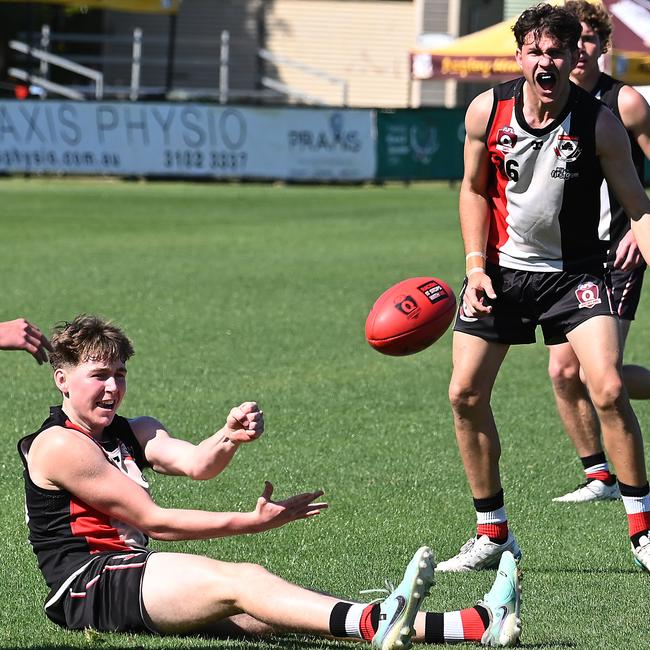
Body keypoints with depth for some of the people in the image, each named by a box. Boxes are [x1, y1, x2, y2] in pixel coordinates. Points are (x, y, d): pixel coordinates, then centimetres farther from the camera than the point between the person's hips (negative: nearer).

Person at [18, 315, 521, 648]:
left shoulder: (131, 433, 23)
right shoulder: (58, 445, -3)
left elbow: (193, 463, -1)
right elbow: (152, 520, -8)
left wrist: (229, 439, -25)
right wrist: (253, 522, -9)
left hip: (134, 573, 7)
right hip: (90, 584, -7)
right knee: (243, 581, -30)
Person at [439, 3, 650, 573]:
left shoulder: (600, 123, -15)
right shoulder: (486, 111, -8)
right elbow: (475, 189, 6)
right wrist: (476, 264, -4)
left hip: (574, 270, -3)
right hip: (500, 269, 3)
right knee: (466, 393, -2)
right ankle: (493, 536, 13)